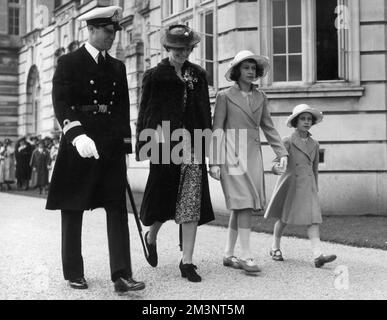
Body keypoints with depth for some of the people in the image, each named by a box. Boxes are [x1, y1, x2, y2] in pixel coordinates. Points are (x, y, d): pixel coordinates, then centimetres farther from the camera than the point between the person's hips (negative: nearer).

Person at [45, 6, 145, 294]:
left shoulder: (118, 67, 14)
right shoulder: (69, 63, -1)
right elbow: (61, 103, -12)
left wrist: (125, 145, 8)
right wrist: (77, 135, -28)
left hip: (111, 150, 4)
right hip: (78, 148, -4)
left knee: (118, 210, -4)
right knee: (73, 212, 6)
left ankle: (122, 276, -5)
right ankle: (74, 273, 19)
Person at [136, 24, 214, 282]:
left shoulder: (198, 75, 12)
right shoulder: (154, 75, 2)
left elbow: (206, 110, 13)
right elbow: (144, 111, 1)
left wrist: (208, 140, 6)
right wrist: (142, 145, -4)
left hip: (192, 144, 3)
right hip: (165, 143, -3)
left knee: (192, 201, -3)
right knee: (164, 196, 6)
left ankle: (187, 261, 2)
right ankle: (151, 236, 37)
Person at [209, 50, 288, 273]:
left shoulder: (260, 97, 14)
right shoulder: (225, 96, 0)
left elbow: (268, 127, 17)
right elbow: (217, 131, -2)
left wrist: (282, 152, 6)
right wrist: (215, 162, -9)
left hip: (253, 154, 5)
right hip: (232, 154, -5)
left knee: (240, 207, 7)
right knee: (244, 204, -12)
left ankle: (229, 255, 17)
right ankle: (246, 256, -10)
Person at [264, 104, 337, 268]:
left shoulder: (314, 144, 8)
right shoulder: (287, 142, -5)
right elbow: (275, 163, -12)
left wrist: (315, 190, 20)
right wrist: (277, 168, -36)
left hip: (308, 186, 3)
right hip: (290, 185, -3)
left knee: (313, 218, -11)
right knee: (283, 218, 10)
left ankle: (318, 255, -19)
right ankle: (275, 247, 33)